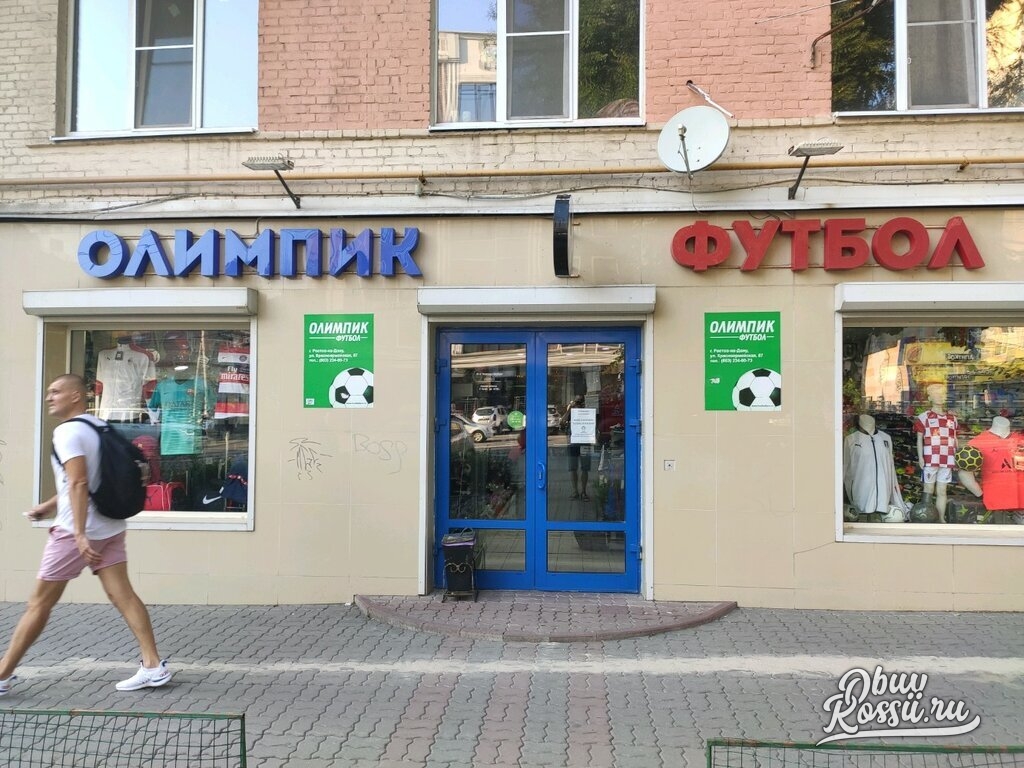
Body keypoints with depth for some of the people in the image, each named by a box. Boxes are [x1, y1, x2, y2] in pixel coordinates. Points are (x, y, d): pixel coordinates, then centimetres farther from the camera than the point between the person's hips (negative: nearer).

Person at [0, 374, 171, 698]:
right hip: (110, 527, 8)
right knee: (123, 595, 4)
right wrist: (51, 505, 30)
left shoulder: (67, 431, -13)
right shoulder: (98, 427, 14)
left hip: (76, 531, -8)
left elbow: (78, 483, -24)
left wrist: (79, 533, -27)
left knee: (39, 603, 6)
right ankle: (153, 666, 2)